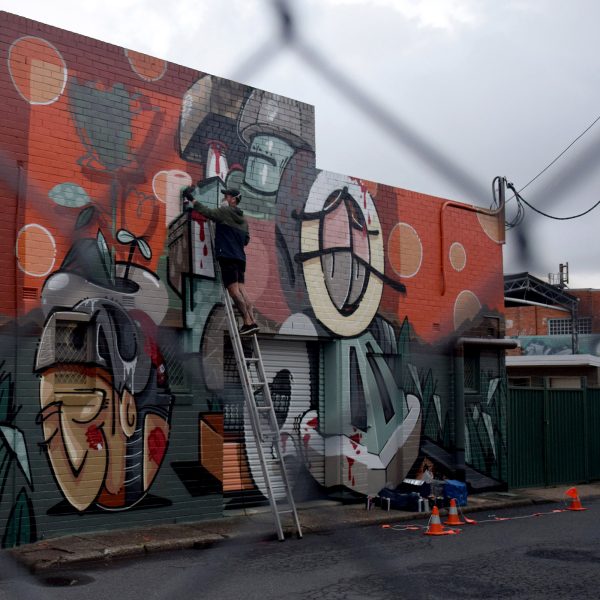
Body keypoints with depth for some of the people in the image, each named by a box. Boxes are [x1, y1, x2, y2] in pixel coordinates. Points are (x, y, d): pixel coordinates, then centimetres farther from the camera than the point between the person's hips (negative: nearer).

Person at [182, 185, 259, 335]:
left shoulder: (225, 212, -2)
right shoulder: (243, 219, 21)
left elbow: (207, 212, -9)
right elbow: (246, 240, 27)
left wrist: (191, 199, 0)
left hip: (227, 256, -8)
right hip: (240, 258, 8)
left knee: (234, 290, -10)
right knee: (241, 289, 6)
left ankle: (248, 322, -16)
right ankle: (252, 321, -2)